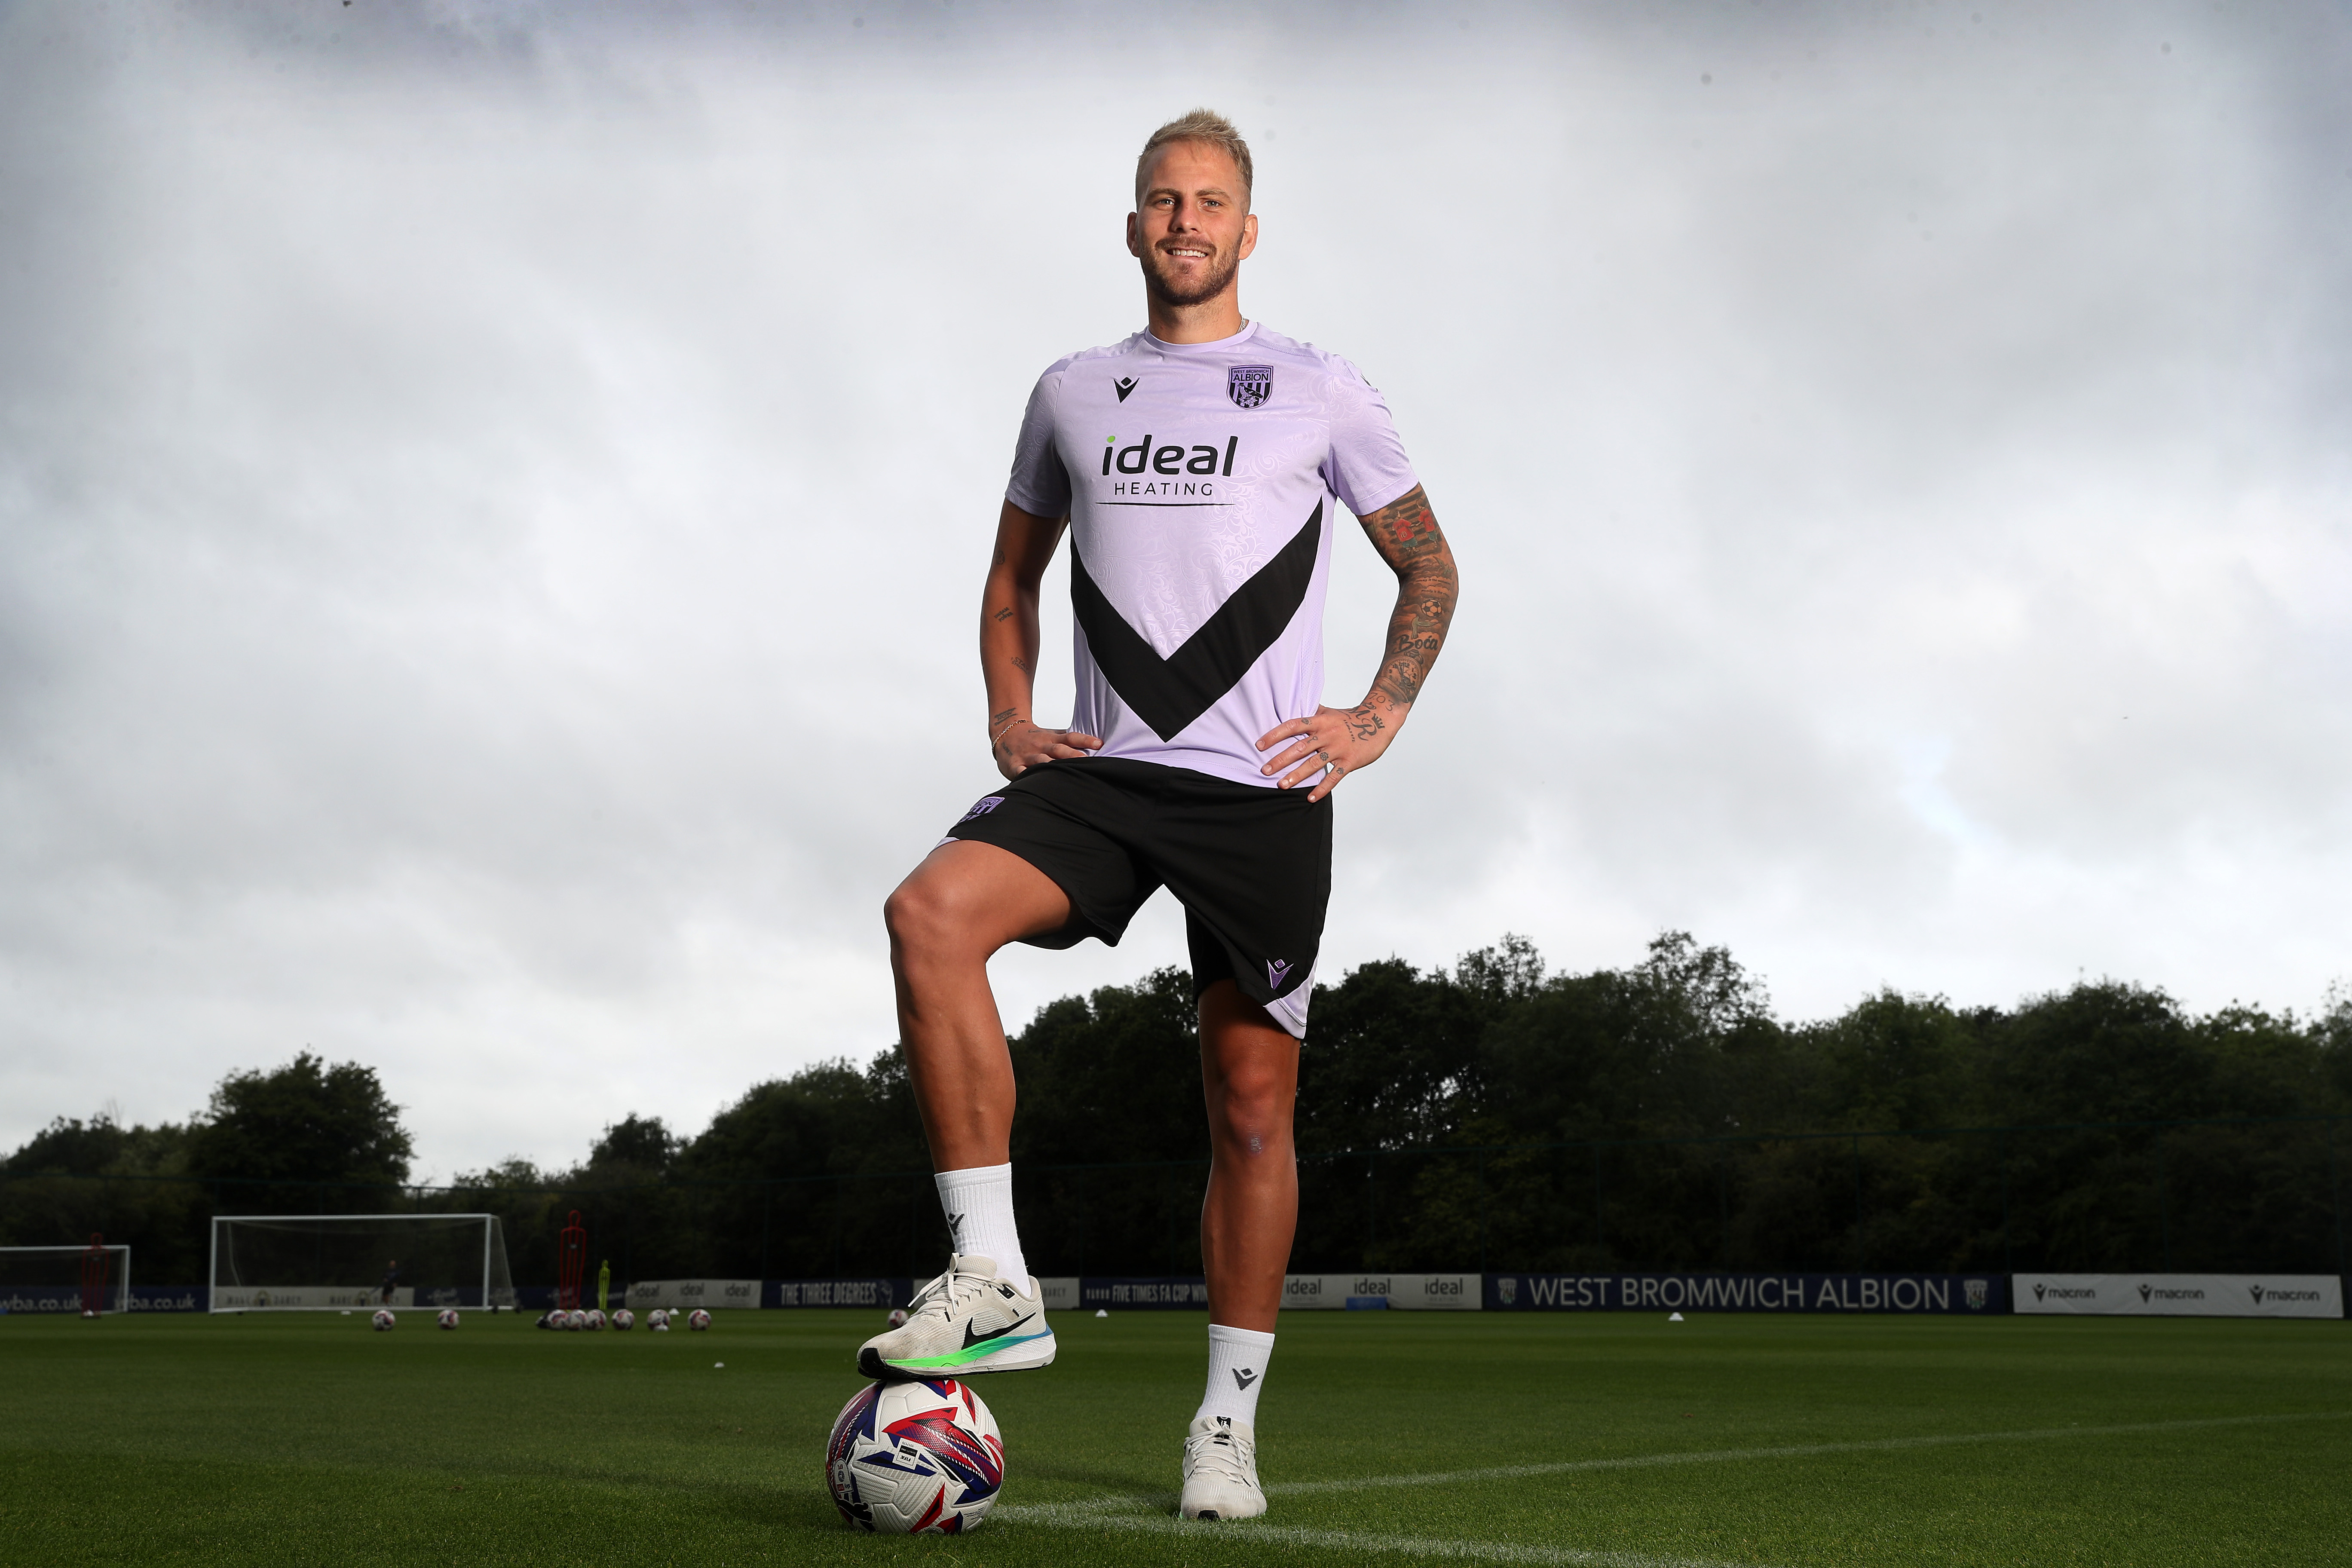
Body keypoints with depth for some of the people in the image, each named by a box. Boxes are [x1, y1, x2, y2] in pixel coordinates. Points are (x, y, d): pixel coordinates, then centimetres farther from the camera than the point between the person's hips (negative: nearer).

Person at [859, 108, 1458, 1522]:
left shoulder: (1322, 392, 8)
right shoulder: (1072, 394, 16)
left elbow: (1429, 565, 15)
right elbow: (1014, 574, 27)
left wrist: (1381, 716, 1)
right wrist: (1010, 719, 11)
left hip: (1264, 787, -2)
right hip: (1103, 771, 2)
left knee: (1253, 1098, -1)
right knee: (931, 913, -25)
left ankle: (1231, 1418, 13)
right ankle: (995, 1283, -22)